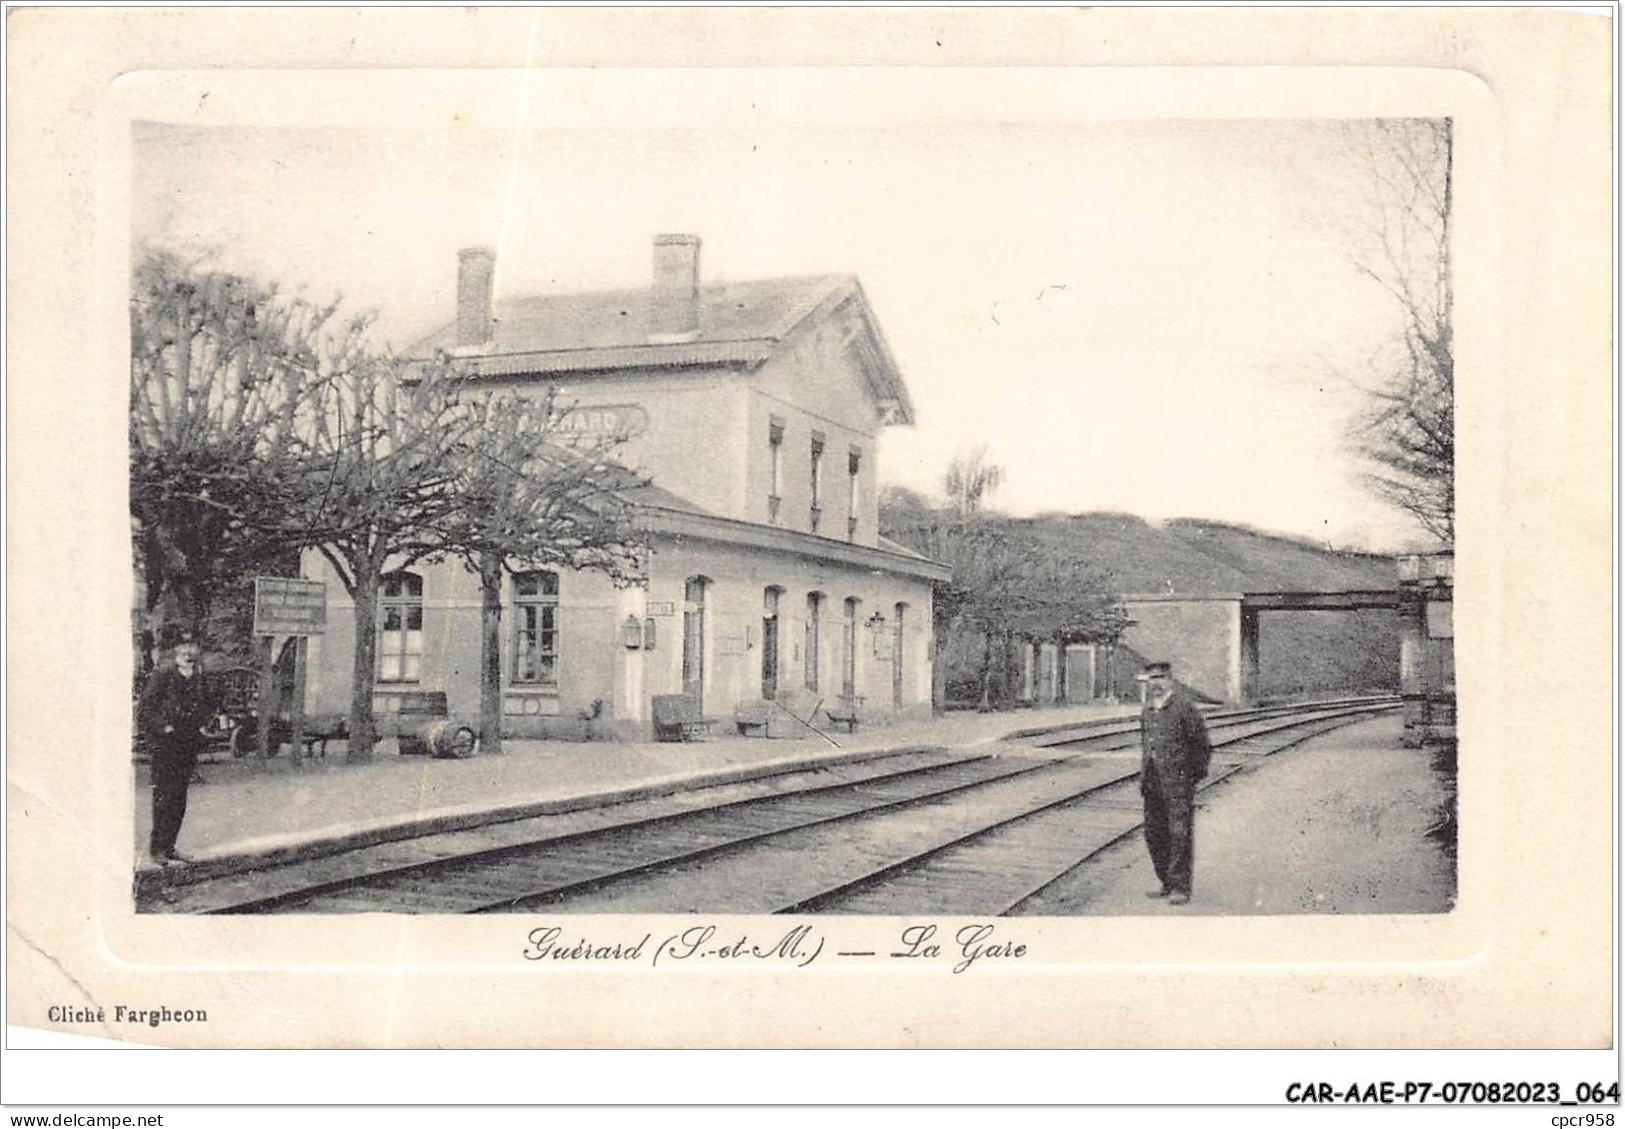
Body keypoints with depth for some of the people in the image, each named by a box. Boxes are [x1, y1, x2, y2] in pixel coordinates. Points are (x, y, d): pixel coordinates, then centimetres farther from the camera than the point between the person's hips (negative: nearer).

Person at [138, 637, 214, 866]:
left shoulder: (199, 681, 9)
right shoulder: (162, 677, -7)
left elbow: (207, 708, 25)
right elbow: (144, 710, -7)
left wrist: (203, 726, 10)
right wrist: (163, 727, -14)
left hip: (188, 748, 6)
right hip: (165, 746, -6)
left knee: (179, 801, 9)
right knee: (164, 798, -6)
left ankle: (168, 847, 16)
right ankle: (157, 849, 0)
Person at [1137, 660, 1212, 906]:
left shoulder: (1184, 706, -9)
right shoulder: (1147, 710, 13)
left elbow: (1202, 744, -6)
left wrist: (1195, 774, -4)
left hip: (1178, 782, -7)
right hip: (1153, 783, 7)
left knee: (1179, 835, -5)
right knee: (1154, 835, 10)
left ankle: (1181, 887, 2)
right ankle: (1167, 883, 22)